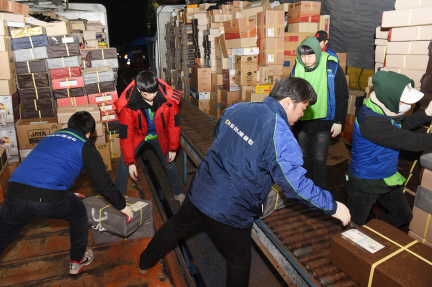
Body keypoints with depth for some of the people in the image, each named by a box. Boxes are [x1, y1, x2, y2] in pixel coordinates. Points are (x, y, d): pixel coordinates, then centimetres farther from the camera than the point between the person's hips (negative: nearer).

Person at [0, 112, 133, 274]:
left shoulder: (50, 137, 28)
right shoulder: (85, 145, 11)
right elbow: (103, 183, 7)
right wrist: (122, 206, 20)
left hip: (14, 192, 5)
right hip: (50, 198, -4)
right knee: (79, 214, 25)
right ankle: (77, 261, 38)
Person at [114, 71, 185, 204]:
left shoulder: (168, 98, -30)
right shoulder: (128, 104, -32)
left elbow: (174, 123, -14)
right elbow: (126, 134, -24)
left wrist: (173, 148, -7)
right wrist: (130, 162, -23)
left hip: (160, 135, 1)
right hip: (138, 134, -1)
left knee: (170, 163, 10)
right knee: (124, 163, -6)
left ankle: (179, 194, 33)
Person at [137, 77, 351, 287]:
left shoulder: (238, 108, -2)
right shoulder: (279, 135, -23)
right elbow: (296, 185, -23)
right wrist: (333, 207, -10)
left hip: (199, 191, 7)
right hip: (228, 212, -6)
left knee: (175, 227, 31)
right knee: (239, 262, 21)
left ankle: (145, 263, 56)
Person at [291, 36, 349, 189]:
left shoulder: (332, 68, -11)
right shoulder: (297, 68, -2)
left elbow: (342, 96, -4)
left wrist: (339, 121, -5)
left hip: (323, 124, -3)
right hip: (302, 122, 4)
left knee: (319, 159, 0)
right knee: (305, 157, 15)